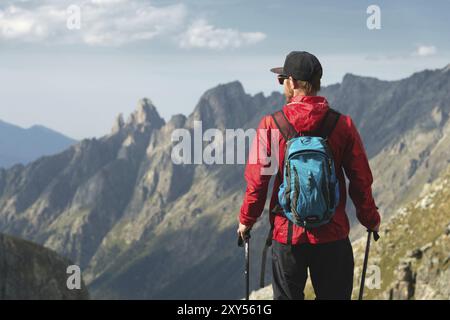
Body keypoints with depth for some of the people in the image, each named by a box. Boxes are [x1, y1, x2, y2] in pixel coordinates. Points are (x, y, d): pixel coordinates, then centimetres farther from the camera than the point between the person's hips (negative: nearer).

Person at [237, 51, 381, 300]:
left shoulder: (271, 124, -9)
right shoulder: (343, 124, -5)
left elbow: (256, 180, -5)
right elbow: (361, 179, 0)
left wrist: (247, 220, 11)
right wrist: (370, 219, 15)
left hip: (286, 234, -1)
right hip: (333, 234, 1)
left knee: (287, 296, 12)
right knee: (334, 295, 11)